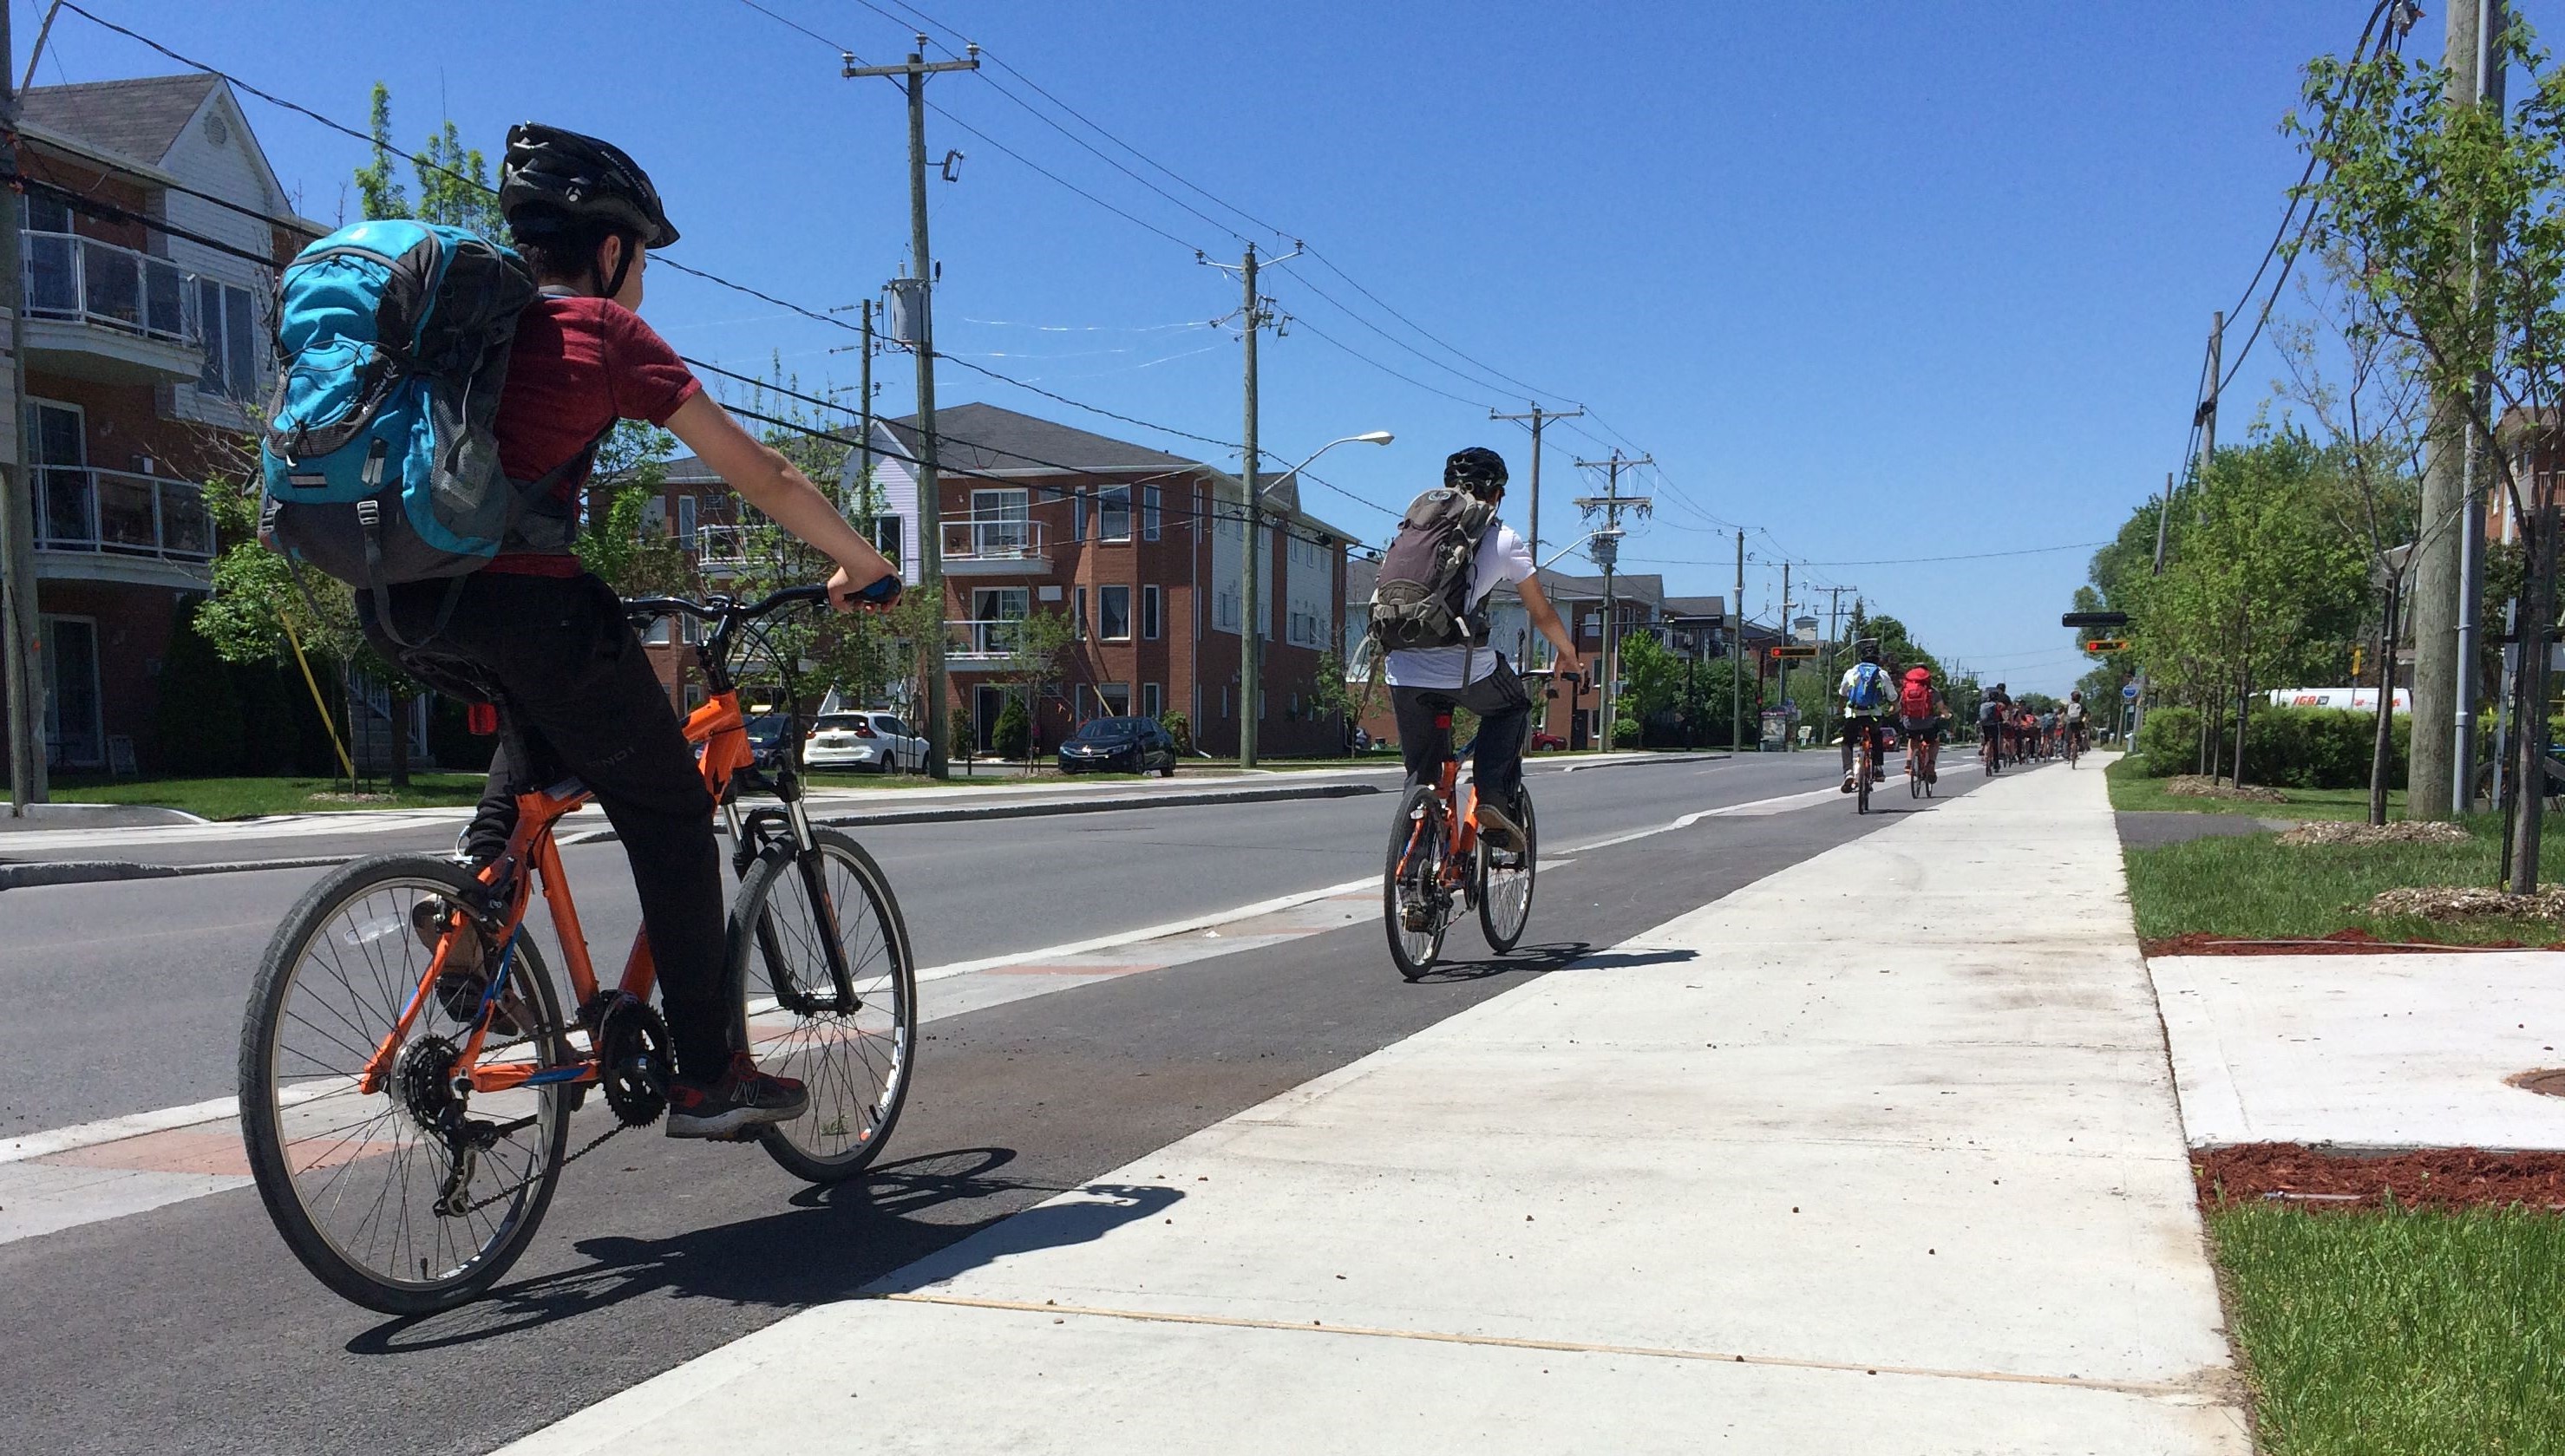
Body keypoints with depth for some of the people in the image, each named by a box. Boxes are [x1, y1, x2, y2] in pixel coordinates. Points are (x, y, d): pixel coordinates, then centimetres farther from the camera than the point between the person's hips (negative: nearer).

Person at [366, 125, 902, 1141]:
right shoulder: (605, 332, 3)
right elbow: (758, 474, 3)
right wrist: (862, 564, 15)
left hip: (399, 604, 7)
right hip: (522, 596, -7)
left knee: (551, 714, 36)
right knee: (670, 820, 8)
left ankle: (473, 875, 13)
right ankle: (707, 1078, 12)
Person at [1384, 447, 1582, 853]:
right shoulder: (1503, 539, 9)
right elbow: (1542, 613, 18)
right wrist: (1568, 654, 35)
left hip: (1403, 671, 3)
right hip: (1464, 670, -3)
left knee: (1420, 775, 18)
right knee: (1512, 707, 28)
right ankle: (1495, 798, 11)